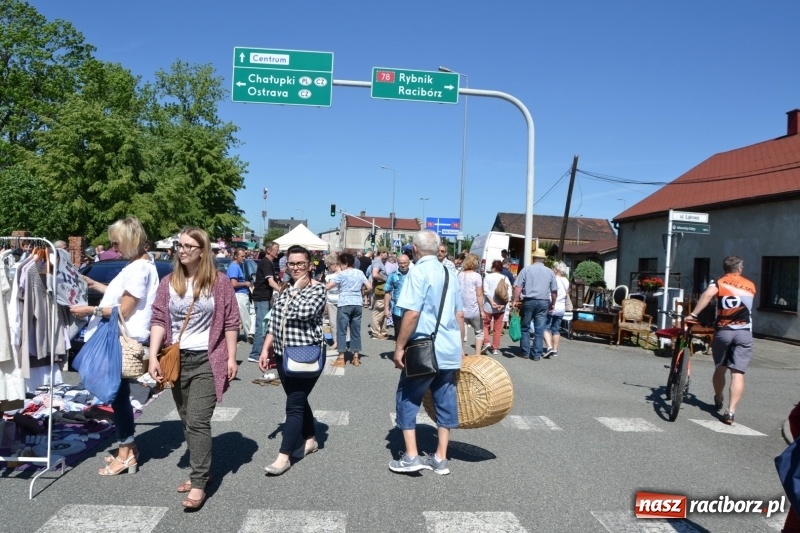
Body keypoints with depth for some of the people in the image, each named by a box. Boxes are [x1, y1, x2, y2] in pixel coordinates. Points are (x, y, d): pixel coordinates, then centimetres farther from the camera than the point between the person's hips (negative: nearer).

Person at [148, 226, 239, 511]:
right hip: (176, 360, 5)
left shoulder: (219, 281, -5)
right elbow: (159, 320, 3)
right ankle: (201, 470, 30)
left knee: (197, 421, -10)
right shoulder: (168, 283, 5)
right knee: (187, 421, 14)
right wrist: (153, 357, -6)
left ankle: (199, 483, -2)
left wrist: (231, 357, -6)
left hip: (207, 361, -5)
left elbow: (231, 322, -3)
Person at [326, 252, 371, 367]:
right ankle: (355, 357, 13)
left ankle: (341, 358, -1)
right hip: (357, 304, 5)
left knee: (341, 331, 1)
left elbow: (327, 287, -8)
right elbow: (369, 286, 7)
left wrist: (330, 280, 11)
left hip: (344, 304, -5)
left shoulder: (341, 274, -5)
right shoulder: (360, 273, 8)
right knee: (356, 331, 10)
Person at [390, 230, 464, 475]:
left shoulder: (418, 272, -11)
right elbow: (459, 314, 14)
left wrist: (399, 346, -12)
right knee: (445, 401, 11)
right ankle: (440, 459, 19)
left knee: (407, 399, 7)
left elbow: (412, 313, -19)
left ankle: (411, 456, 8)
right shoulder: (449, 273, 11)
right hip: (450, 349, 7)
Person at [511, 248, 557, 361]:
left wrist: (515, 300, -5)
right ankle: (537, 354, 6)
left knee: (525, 328, 10)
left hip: (528, 301, -1)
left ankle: (525, 352, 13)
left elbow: (518, 287, -7)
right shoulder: (550, 272, 7)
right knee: (539, 329, 4)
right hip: (543, 302, 2)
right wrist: (553, 304, 21)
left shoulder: (526, 269, 0)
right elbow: (554, 291, 10)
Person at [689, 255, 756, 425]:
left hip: (723, 331, 0)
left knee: (720, 369, 18)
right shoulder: (750, 286, 13)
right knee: (738, 373, -5)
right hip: (744, 332, 0)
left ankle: (718, 400, 38)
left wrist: (693, 314, -20)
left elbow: (708, 294, -18)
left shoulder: (719, 282, 3)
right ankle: (730, 412, -13)